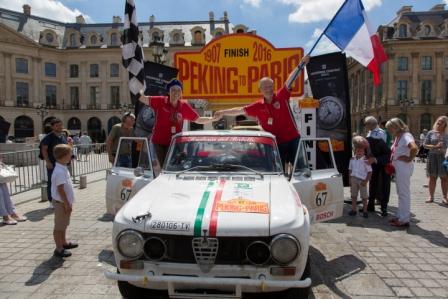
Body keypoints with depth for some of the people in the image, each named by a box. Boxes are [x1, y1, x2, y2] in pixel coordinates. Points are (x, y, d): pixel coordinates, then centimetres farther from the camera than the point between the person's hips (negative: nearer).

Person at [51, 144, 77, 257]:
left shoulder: (63, 168, 8)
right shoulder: (59, 171, -24)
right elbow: (60, 189, -25)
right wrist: (67, 204, -21)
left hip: (65, 201, 10)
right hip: (61, 202, -10)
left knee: (63, 224, 22)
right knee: (59, 226, 1)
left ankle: (64, 242, 37)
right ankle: (59, 249, 10)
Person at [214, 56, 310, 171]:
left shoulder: (281, 97, -4)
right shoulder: (258, 106, 1)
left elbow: (289, 81, -13)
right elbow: (240, 110, 7)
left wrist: (301, 64, -22)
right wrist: (223, 112, 8)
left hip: (293, 139, -1)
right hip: (276, 143, 2)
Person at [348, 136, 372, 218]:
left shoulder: (365, 160, -11)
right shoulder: (352, 159, 3)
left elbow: (369, 172, -10)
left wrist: (366, 181, -15)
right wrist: (350, 179, 6)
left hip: (362, 180, -4)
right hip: (354, 179, 4)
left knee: (364, 197, 5)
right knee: (354, 195, 11)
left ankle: (365, 211, 15)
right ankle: (353, 210, 20)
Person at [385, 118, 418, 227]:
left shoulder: (406, 136, -15)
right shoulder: (398, 137, 13)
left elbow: (414, 148, -32)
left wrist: (409, 159, -19)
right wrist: (392, 163, 8)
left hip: (404, 168, -10)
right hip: (398, 168, 10)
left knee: (404, 193, -2)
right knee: (400, 193, 16)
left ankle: (404, 219, 7)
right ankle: (400, 216, 26)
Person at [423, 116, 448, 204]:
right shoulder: (431, 133, 2)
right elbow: (425, 145, 1)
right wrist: (435, 146, -14)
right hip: (433, 156, -1)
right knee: (432, 177, 5)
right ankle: (431, 196, 14)